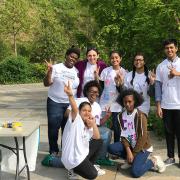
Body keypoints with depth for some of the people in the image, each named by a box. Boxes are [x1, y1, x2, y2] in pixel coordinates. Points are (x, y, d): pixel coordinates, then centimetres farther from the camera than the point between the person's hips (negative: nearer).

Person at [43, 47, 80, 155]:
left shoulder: (77, 71, 6)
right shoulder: (56, 68, -6)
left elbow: (79, 87, 14)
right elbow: (47, 84, -10)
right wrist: (49, 71, -22)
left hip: (71, 104, 3)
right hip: (55, 103, -3)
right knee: (54, 127, 3)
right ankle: (53, 150, 18)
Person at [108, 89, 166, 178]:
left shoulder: (140, 116, -19)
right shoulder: (121, 115, -1)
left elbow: (143, 137, -19)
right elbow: (123, 134, -2)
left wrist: (133, 154, -17)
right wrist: (128, 150, -16)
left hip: (142, 147, -6)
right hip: (130, 145, 6)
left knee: (135, 172, -23)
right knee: (111, 148, -17)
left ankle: (153, 161, 4)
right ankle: (131, 160, 5)